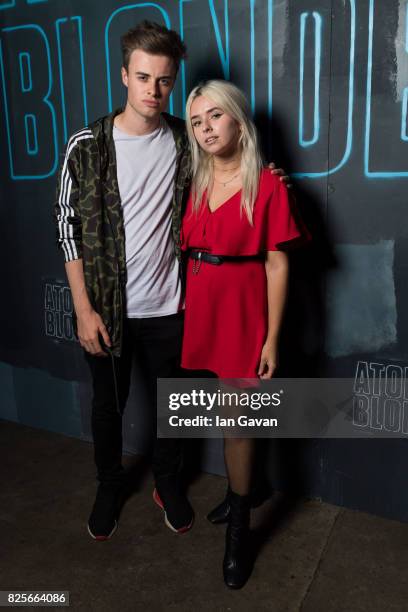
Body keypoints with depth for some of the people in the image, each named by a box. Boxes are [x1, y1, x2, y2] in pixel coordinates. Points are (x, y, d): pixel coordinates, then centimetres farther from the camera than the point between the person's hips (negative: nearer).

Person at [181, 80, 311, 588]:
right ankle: (242, 490, 40)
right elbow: (187, 250, 11)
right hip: (200, 310, 5)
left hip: (242, 314, -5)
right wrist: (186, 310, 7)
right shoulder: (195, 186, 9)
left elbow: (277, 266, -9)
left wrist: (271, 337, -11)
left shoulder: (268, 187, -7)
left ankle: (238, 531, 21)